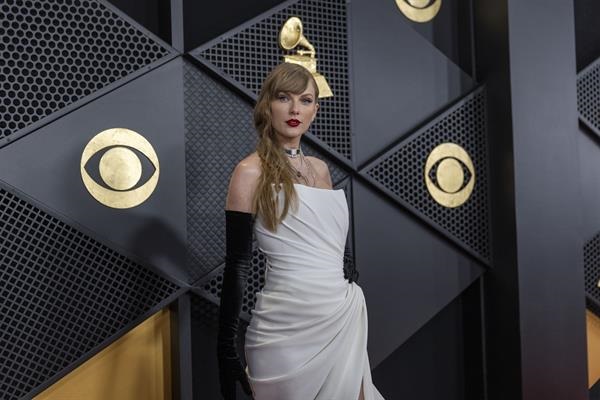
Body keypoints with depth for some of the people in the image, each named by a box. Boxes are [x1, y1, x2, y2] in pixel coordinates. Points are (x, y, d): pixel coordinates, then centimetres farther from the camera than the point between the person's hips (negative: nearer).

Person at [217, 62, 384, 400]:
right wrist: (227, 348, -11)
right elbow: (237, 264, -10)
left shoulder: (320, 168, 12)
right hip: (290, 324, -6)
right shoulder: (252, 172, -7)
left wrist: (352, 300, 17)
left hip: (344, 315, 6)